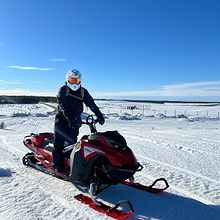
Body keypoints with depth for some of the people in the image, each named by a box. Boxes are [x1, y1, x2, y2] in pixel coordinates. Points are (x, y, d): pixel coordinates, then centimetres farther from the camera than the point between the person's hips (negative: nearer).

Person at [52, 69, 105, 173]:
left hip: (75, 121, 3)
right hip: (62, 119, -2)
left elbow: (92, 104, 3)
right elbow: (63, 106, -15)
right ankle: (57, 165, 5)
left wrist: (99, 115, -11)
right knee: (59, 144, -4)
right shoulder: (63, 90, -2)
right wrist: (70, 118, -30)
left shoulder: (83, 92, 9)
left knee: (73, 142, 2)